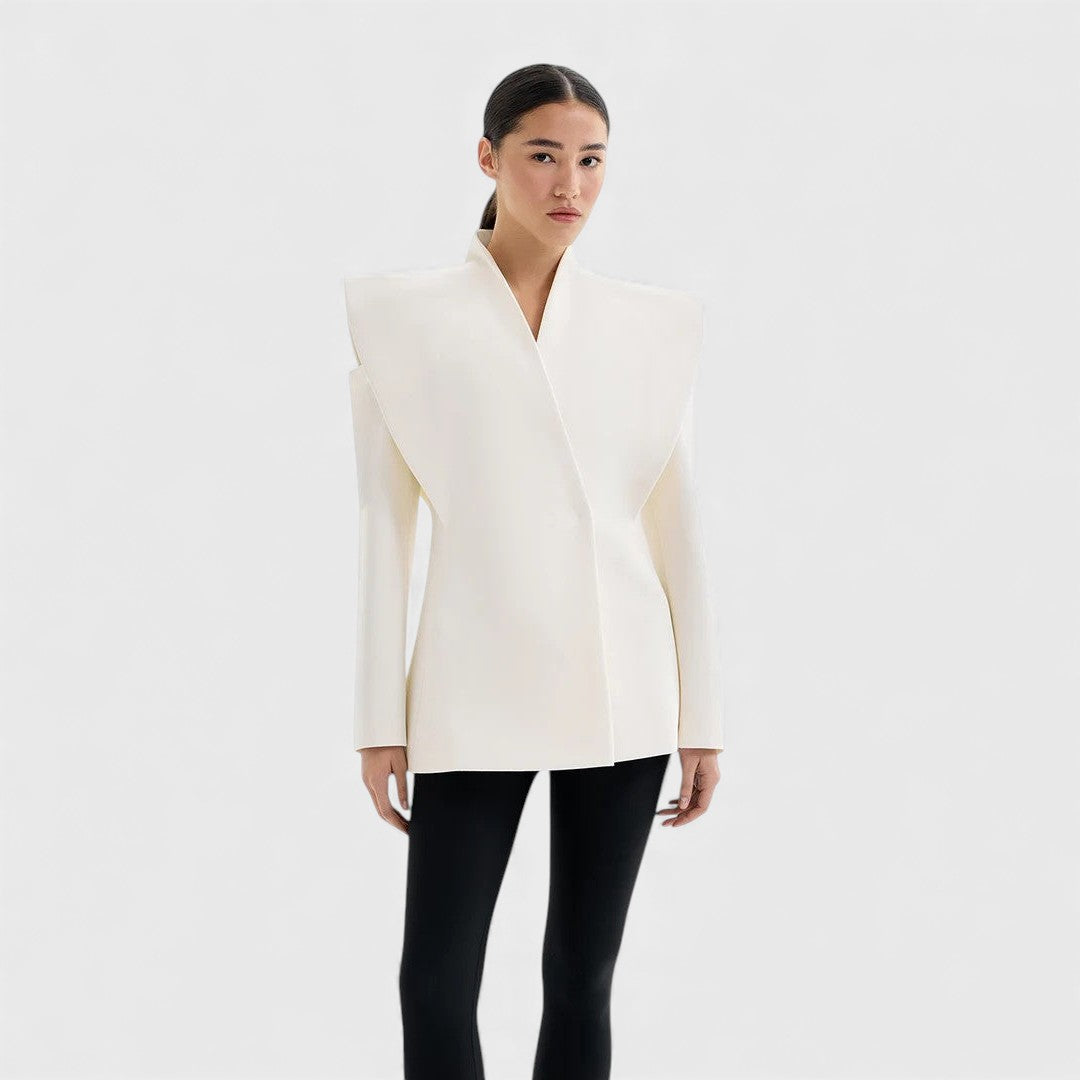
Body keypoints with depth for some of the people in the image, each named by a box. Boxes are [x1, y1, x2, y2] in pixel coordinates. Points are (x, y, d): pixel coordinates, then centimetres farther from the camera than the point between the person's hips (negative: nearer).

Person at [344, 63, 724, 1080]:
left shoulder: (654, 322, 7)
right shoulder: (402, 315, 2)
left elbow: (676, 518, 7)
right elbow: (384, 520, 1)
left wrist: (700, 716, 5)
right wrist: (381, 719, -2)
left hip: (622, 691, 2)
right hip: (475, 692, -1)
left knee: (582, 976, 8)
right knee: (437, 978, -3)